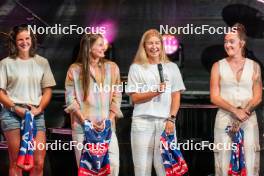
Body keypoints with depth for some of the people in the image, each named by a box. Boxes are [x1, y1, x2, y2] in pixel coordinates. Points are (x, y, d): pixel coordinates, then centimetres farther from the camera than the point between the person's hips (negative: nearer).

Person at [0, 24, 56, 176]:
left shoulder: (42, 62, 12)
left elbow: (48, 90, 11)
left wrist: (39, 109, -5)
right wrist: (15, 108, -11)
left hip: (36, 114, 2)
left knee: (39, 163, -5)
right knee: (16, 163, 1)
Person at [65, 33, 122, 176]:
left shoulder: (112, 67, 7)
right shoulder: (75, 69, 2)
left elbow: (116, 97, 6)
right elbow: (70, 99, -1)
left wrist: (109, 120, -6)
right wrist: (84, 120, -10)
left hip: (106, 127, 1)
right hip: (82, 127, -1)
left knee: (113, 164, -8)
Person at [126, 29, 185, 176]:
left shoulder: (171, 67, 11)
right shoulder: (136, 68, 6)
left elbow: (176, 97, 8)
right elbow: (135, 98, 0)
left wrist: (171, 119, -4)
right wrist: (155, 91, -14)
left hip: (165, 121, 1)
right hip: (142, 122, -1)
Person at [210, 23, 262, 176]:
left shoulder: (254, 66, 8)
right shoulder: (218, 66, 6)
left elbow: (258, 97, 5)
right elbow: (214, 97, 0)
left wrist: (245, 111, -13)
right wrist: (235, 111, -13)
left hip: (248, 120, 0)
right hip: (225, 119, 0)